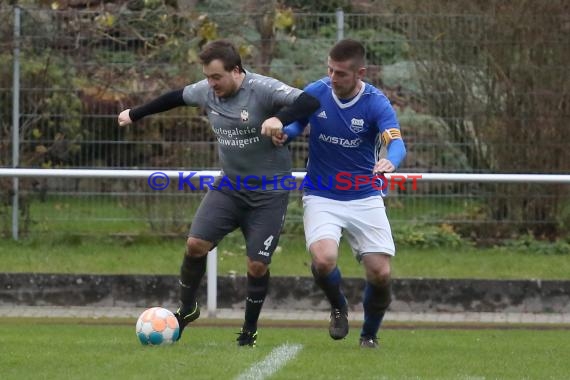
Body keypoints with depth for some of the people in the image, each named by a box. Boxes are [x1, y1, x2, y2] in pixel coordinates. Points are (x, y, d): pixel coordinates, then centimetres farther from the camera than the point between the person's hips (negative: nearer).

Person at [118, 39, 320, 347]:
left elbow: (310, 102, -30)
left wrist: (280, 118, -48)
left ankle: (249, 331, 17)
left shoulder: (263, 90, -21)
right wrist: (136, 114, 28)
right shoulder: (206, 92, -3)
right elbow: (177, 97, 17)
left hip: (269, 192, -5)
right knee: (195, 244, -9)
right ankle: (186, 310, 14)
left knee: (257, 265, -4)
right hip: (229, 186, 5)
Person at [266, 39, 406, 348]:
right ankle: (338, 307, 10)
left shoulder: (376, 103, -14)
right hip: (322, 197, 0)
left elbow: (396, 143, -27)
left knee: (380, 273, -6)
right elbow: (296, 122, 9)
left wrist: (390, 162, -51)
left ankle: (369, 335, 24)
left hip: (365, 198, 0)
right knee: (324, 259, -25)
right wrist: (284, 132, -16)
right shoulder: (315, 93, -8)